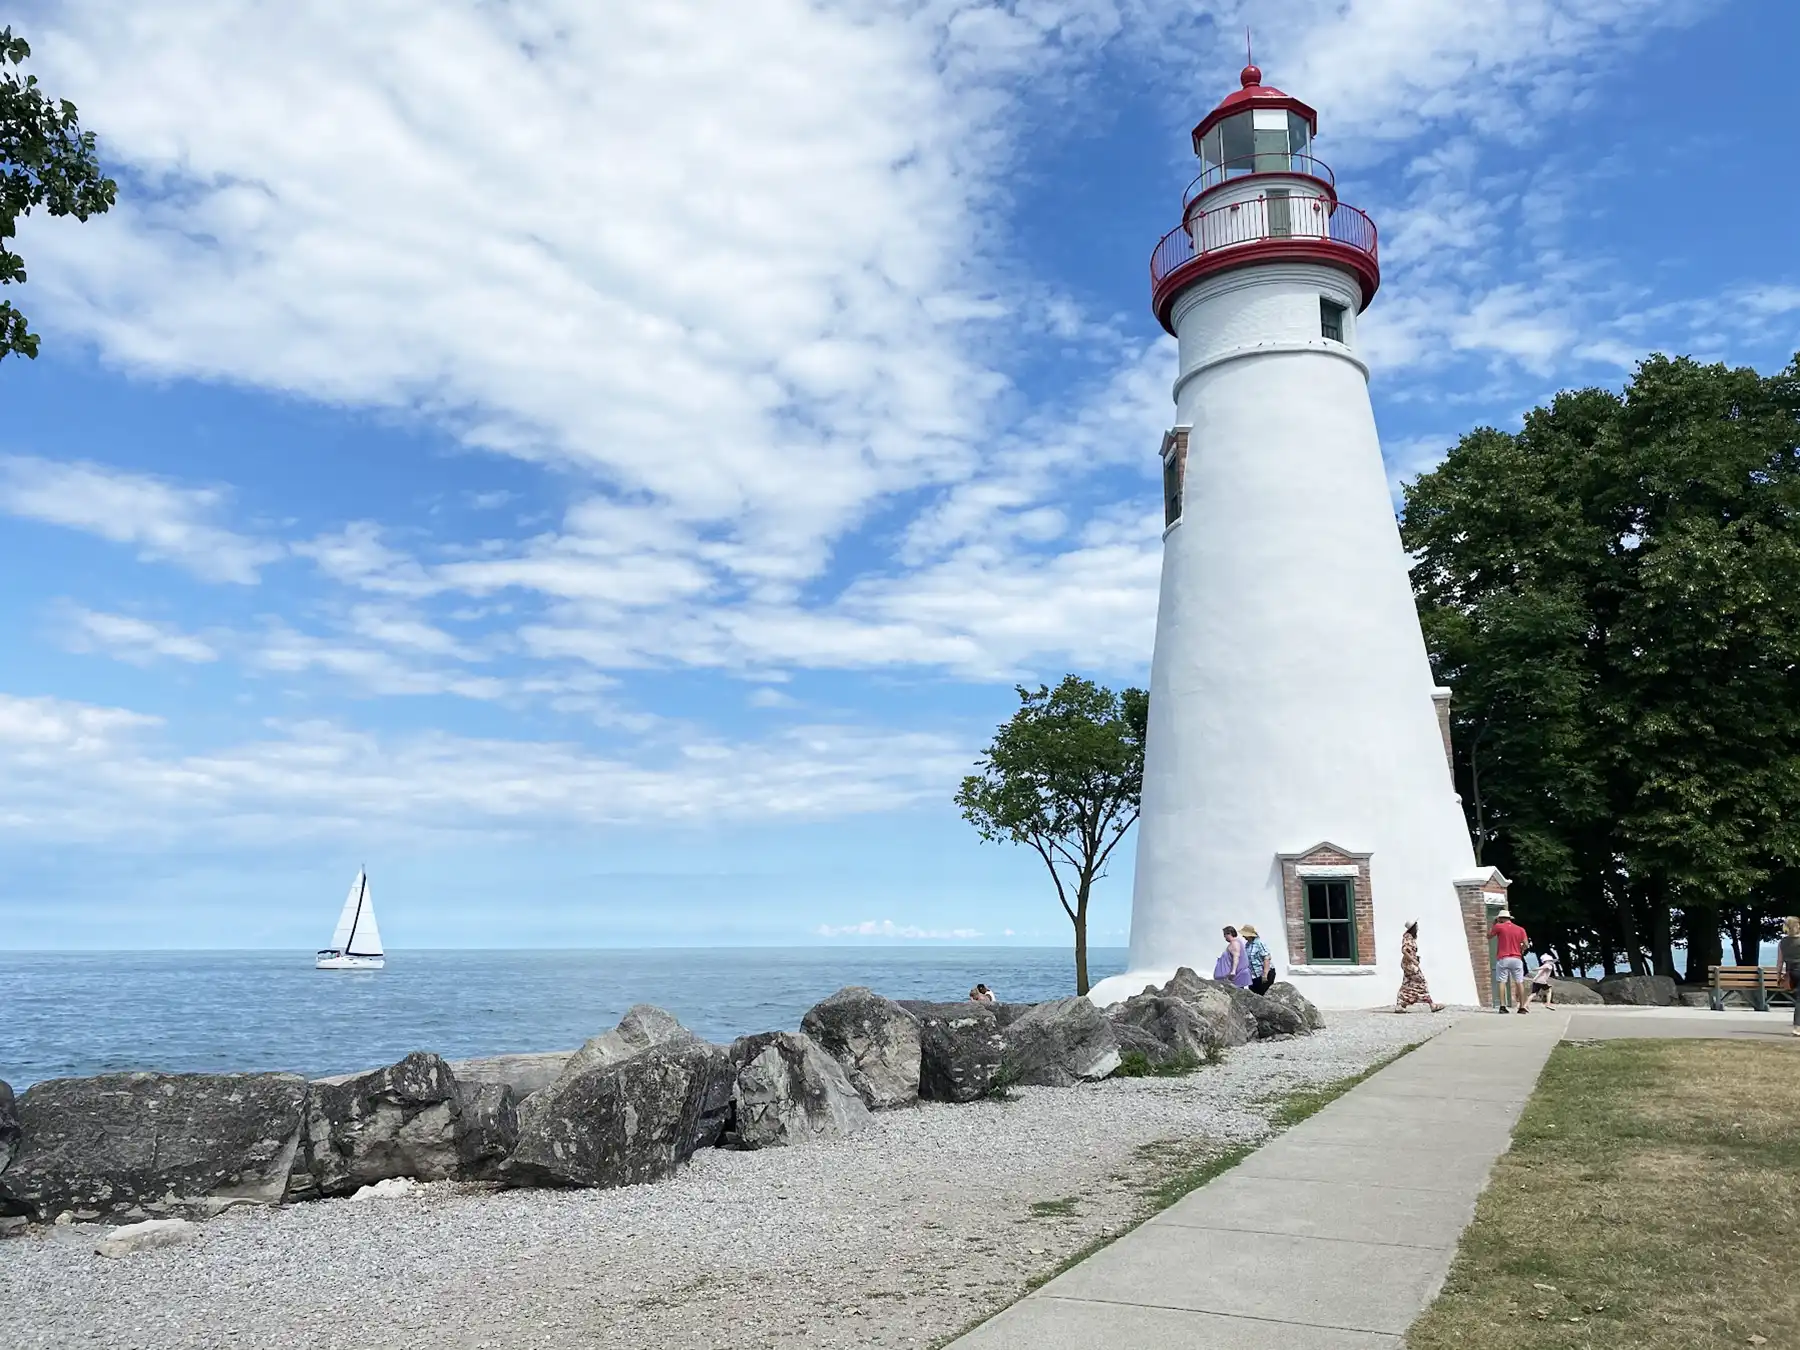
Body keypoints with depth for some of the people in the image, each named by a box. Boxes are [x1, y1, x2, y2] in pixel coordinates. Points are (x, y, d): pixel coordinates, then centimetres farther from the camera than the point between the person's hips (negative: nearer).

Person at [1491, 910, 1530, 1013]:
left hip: (1502, 958, -2)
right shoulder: (1520, 929, 7)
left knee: (1502, 982, -2)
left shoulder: (1499, 927, -1)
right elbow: (1526, 945, 2)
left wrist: (1493, 923, 17)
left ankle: (1502, 1006, -10)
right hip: (1517, 958, 2)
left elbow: (1489, 935, 13)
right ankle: (1522, 1007, 5)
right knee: (1519, 982, 6)